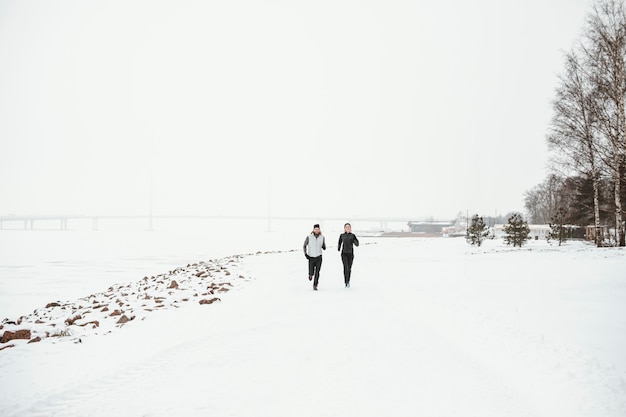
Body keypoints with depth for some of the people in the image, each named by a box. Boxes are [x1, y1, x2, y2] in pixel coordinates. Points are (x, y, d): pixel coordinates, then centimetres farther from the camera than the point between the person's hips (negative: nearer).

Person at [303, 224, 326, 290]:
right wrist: (305, 254, -5)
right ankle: (310, 274, 36)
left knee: (317, 272, -5)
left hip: (319, 257, 1)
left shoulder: (322, 237, 0)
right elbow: (304, 246, 5)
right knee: (311, 273, -2)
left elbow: (324, 247, 13)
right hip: (311, 257, -1)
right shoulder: (309, 237, -6)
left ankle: (315, 285, 7)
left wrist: (324, 247, -9)